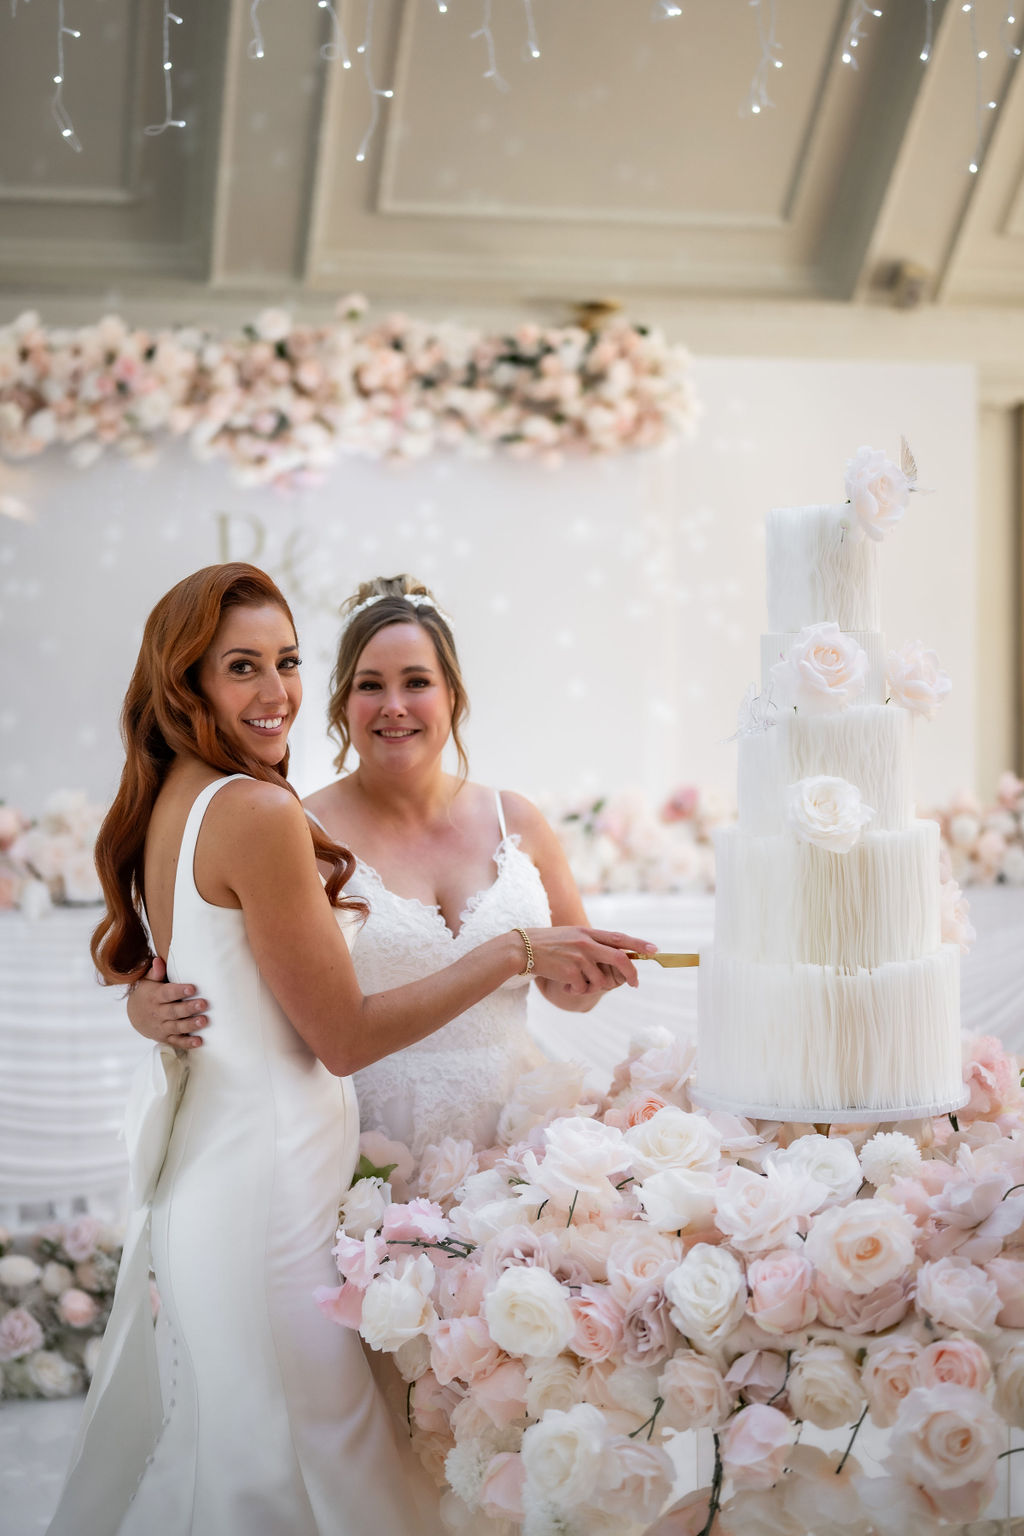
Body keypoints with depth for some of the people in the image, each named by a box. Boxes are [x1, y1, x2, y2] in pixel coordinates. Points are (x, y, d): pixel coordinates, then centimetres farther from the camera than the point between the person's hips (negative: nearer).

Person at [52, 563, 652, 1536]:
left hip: (191, 1156, 10)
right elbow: (345, 1037, -16)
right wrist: (513, 951, -13)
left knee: (214, 1437, 21)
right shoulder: (257, 811, -19)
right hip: (267, 1172, -10)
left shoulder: (166, 804, 9)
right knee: (297, 1448, 2)